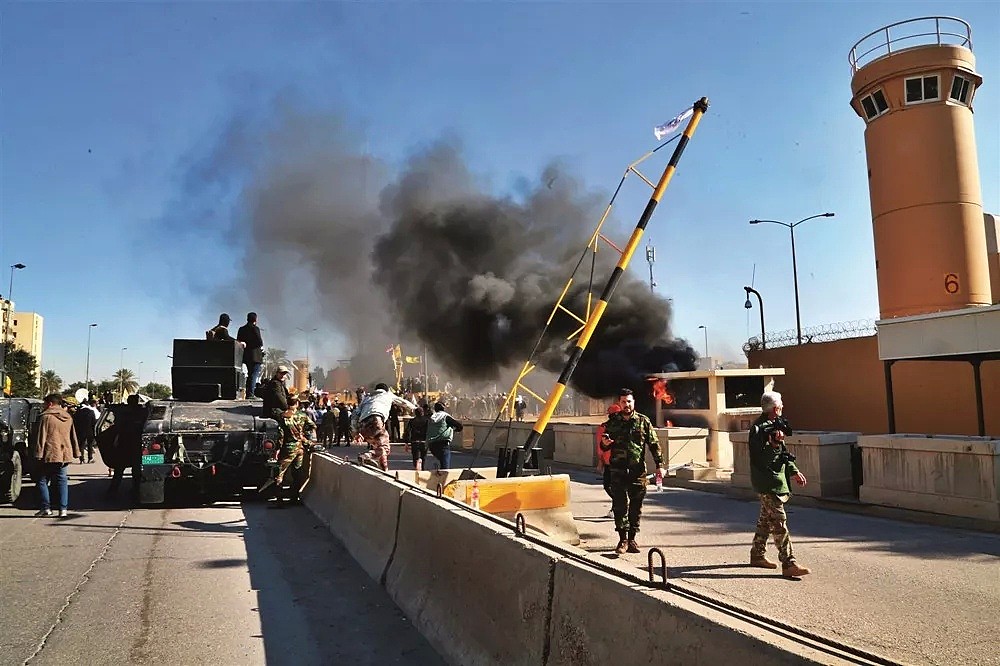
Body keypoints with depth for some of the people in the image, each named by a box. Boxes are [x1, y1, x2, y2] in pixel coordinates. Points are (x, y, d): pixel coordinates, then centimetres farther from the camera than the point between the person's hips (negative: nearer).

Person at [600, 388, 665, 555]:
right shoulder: (612, 422, 8)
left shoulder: (643, 421, 5)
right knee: (620, 505, -5)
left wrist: (659, 465, -1)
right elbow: (604, 447, 15)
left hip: (638, 471, 0)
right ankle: (623, 539, 1)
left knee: (636, 506, 6)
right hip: (617, 470, 0)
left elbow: (654, 444, 6)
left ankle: (632, 538, 16)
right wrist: (605, 444, -8)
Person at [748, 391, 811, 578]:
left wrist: (794, 471, 19)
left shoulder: (775, 424, 13)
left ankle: (757, 555, 28)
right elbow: (761, 457, -25)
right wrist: (773, 441, -31)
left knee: (766, 518, 17)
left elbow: (782, 453, 22)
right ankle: (789, 564, -8)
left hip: (775, 480, 10)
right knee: (779, 522, -9)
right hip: (768, 483, -10)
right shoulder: (759, 427, -18)